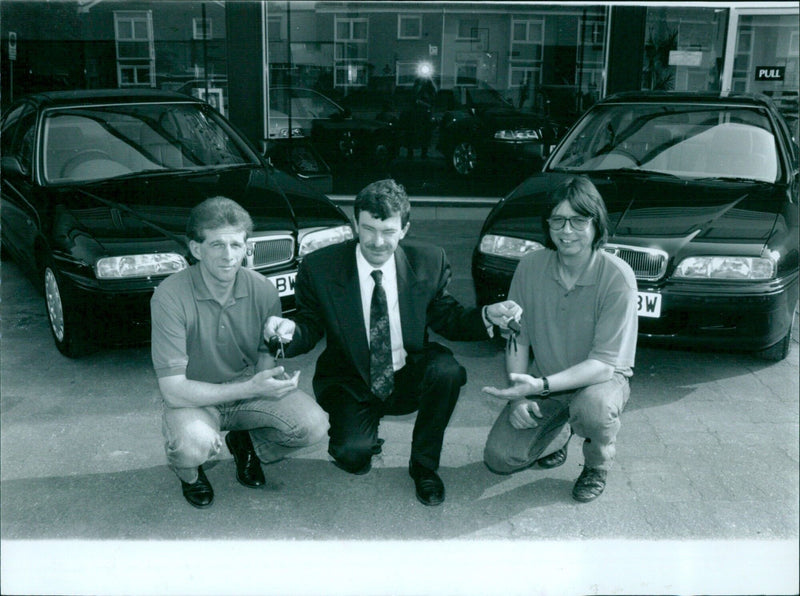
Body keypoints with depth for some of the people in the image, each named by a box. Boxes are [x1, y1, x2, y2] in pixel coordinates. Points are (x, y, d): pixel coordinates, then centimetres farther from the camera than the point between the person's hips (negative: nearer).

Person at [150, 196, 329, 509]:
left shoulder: (262, 290, -11)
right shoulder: (169, 296, -23)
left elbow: (266, 352, 6)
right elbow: (173, 390, -25)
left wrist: (269, 375, -18)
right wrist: (250, 388, -32)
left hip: (248, 388, 3)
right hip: (194, 399, -3)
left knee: (314, 424, -21)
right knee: (193, 444, -37)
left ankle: (247, 445, 13)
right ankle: (189, 472, 5)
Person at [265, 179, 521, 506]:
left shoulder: (429, 261, -7)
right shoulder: (319, 268, -12)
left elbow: (446, 318, 2)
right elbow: (311, 327, -2)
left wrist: (487, 317, -17)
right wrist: (291, 331, -26)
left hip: (409, 379, 2)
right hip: (351, 384, -1)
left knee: (447, 369, -31)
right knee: (353, 455, -27)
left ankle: (424, 464, -4)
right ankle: (361, 435, 16)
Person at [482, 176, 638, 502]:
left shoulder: (617, 277, -22)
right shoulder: (530, 267, -9)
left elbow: (604, 364, -25)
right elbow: (518, 340, -1)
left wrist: (541, 385, -36)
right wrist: (519, 396, -14)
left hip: (600, 378, -3)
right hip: (542, 384, 4)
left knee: (592, 407, -38)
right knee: (499, 458, -10)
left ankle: (598, 465, -2)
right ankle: (557, 432, 23)